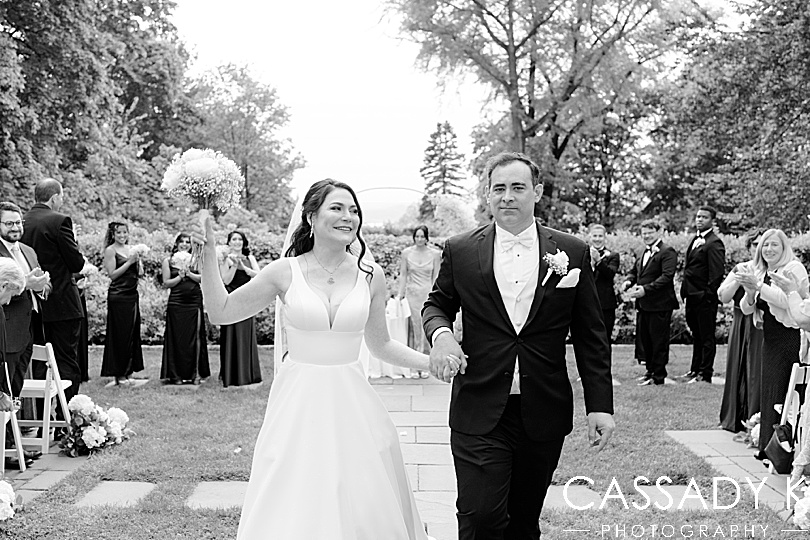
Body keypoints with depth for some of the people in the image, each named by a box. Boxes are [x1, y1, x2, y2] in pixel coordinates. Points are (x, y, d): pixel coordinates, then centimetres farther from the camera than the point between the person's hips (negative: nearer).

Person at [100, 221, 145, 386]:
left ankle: (128, 372, 16)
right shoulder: (110, 250, -4)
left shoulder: (131, 250, 14)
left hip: (132, 295, 7)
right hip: (118, 296, -7)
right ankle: (119, 374, 4)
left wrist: (138, 260, -4)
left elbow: (140, 274, 14)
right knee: (120, 335, -3)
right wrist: (129, 262, -16)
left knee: (133, 334, 8)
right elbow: (112, 274, -11)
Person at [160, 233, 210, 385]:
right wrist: (180, 276, -10)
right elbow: (166, 283, 3)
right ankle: (175, 374, 8)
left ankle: (196, 373, 9)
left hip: (195, 301, 1)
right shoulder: (168, 261, 7)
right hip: (176, 303, -1)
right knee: (176, 337, 0)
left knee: (195, 336, 1)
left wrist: (189, 273, -11)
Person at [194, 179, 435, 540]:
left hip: (351, 403, 2)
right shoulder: (285, 272, -4)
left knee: (361, 507, 7)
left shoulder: (370, 276, 0)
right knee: (294, 508, 5)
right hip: (299, 402, -1)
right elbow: (221, 312, 4)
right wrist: (208, 256, -5)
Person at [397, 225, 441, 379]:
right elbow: (403, 275, 7)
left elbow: (436, 277, 5)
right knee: (414, 328, 0)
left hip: (428, 293, 0)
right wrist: (400, 294, 5)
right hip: (412, 294, 0)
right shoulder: (406, 253, 2)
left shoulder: (435, 254, 1)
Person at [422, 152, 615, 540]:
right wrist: (441, 333, -9)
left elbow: (590, 337, 5)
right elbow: (437, 304, 15)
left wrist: (600, 405, 0)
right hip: (479, 414, -1)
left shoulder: (573, 253, 2)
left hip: (544, 416, 1)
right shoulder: (460, 251, 1)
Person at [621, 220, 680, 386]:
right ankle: (650, 371, 28)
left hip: (659, 304, -8)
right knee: (644, 340, 15)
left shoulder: (667, 252, -10)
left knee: (659, 341, 0)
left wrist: (646, 289, -25)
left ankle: (658, 376, 9)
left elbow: (667, 276, -19)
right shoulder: (641, 254, 16)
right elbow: (634, 271, 23)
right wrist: (629, 281, -1)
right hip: (643, 304, 8)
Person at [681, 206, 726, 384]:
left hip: (705, 298, -9)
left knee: (707, 337, 0)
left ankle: (705, 374, 7)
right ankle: (695, 369, 28)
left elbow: (717, 272, -18)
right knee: (696, 335, 18)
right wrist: (685, 290, 13)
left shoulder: (714, 243, -13)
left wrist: (709, 294, -19)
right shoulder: (695, 240, 15)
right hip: (692, 296, 9)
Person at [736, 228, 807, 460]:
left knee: (782, 392, -7)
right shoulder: (761, 273, 13)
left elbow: (786, 300, -22)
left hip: (790, 337, -7)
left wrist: (758, 286, -25)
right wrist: (750, 292, -9)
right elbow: (746, 309, 11)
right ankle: (767, 447, 17)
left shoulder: (794, 269, -7)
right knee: (768, 391, 9)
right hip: (770, 339, 7)